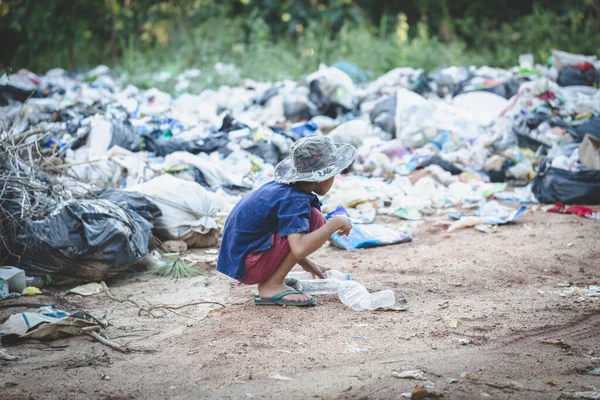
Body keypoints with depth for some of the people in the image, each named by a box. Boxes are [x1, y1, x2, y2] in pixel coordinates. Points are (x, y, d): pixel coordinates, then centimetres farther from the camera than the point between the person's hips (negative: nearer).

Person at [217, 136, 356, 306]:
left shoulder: (280, 185, 8)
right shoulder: (295, 201, -20)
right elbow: (300, 249, -35)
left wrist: (308, 264, 25)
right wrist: (335, 223, -24)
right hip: (247, 266, -10)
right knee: (314, 219, -17)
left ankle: (271, 280, 10)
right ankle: (272, 286, -12)